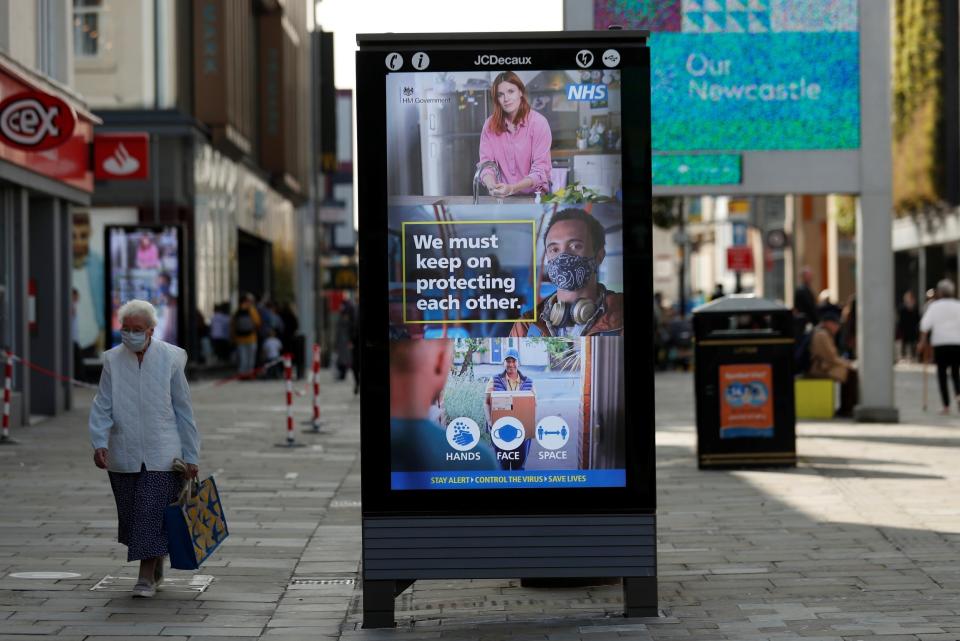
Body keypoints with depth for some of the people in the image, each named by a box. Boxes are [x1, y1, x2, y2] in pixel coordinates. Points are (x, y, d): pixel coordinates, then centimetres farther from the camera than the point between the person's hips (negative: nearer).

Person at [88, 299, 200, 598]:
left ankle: (147, 577, -2)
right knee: (132, 515, 10)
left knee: (153, 514, -8)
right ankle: (156, 568, 30)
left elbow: (182, 409, 0)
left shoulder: (170, 359, -4)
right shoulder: (112, 360, 0)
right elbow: (102, 406, -1)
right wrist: (99, 442, -17)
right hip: (124, 455, 3)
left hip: (162, 455, -3)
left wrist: (191, 455, 0)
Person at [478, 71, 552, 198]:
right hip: (502, 197, 3)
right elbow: (486, 163, -2)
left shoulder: (538, 123, -7)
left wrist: (512, 188, -27)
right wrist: (492, 186, -23)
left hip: (533, 197, -3)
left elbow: (540, 169, -13)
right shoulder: (490, 125, 3)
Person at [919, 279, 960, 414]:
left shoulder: (935, 306, 2)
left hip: (940, 343, -1)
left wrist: (923, 341, -2)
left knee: (942, 373, 4)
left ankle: (946, 406, 0)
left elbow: (925, 324, -6)